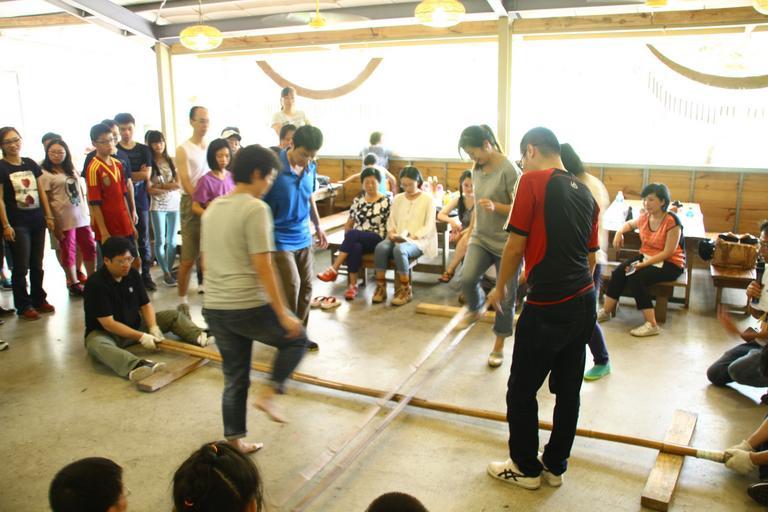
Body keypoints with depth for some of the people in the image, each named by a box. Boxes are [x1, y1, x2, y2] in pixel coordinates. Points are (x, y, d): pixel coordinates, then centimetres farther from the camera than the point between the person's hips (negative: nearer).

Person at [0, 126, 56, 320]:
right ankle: (23, 306, 11)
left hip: (37, 222, 5)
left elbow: (41, 192, 13)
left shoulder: (31, 163, 9)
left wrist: (49, 217, 8)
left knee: (37, 265, 12)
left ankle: (39, 299, 25)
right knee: (21, 267, 0)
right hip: (17, 224, -4)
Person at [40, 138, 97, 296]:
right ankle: (74, 283, 14)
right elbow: (46, 201, -8)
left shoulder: (72, 170, 13)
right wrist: (54, 224, -12)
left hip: (82, 217, 6)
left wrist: (88, 213, 12)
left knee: (90, 248, 9)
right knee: (68, 252, 4)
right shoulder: (46, 174, -5)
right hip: (64, 220, -6)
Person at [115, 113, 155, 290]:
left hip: (140, 201, 2)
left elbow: (147, 175, -2)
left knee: (143, 240, 6)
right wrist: (138, 174, -6)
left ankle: (146, 275, 15)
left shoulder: (144, 150, 9)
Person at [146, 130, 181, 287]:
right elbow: (150, 190, -8)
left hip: (174, 205, 3)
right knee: (160, 240, -2)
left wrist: (160, 185, -9)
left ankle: (170, 270, 19)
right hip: (157, 206, -3)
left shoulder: (171, 161, 6)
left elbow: (178, 184, -2)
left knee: (172, 240, 8)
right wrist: (170, 187, -8)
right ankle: (166, 273, 7)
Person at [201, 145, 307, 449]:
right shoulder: (255, 209, -13)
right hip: (248, 307, -8)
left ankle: (234, 439, 25)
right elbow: (263, 267, -18)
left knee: (234, 377, 18)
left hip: (213, 307, 8)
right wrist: (283, 314, -14)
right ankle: (268, 393, 5)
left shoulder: (213, 208, 12)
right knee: (296, 339, 17)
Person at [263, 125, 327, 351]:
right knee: (291, 286, -8)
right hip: (279, 239, -6)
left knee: (306, 287, 9)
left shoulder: (311, 167, 1)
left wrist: (318, 226, 22)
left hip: (303, 238, 6)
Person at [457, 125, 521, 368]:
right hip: (481, 238, 5)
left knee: (505, 296, 4)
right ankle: (475, 309, 15)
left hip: (507, 242, -5)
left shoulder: (509, 170, -17)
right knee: (467, 279, -18)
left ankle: (499, 346, 20)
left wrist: (496, 207, -32)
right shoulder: (477, 169, 5)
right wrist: (469, 233, 20)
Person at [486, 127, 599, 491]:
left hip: (547, 306, -8)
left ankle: (526, 468, 22)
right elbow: (591, 255, 17)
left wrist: (500, 287, 6)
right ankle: (556, 466, 30)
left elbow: (516, 245, -9)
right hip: (584, 302, 8)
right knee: (568, 389, 16)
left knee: (522, 391, 8)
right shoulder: (584, 192, 12)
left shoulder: (533, 181, -9)